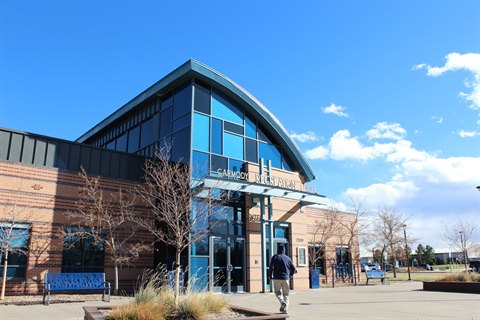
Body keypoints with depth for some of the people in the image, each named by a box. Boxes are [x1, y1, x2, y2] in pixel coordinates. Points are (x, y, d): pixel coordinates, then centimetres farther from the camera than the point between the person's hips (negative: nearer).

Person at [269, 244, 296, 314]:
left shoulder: (275, 257, 1)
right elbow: (294, 269, 10)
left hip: (277, 278, -2)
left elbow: (271, 267, -9)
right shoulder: (288, 258, 9)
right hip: (286, 278, 2)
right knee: (286, 294, 11)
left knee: (278, 291, 13)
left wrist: (271, 276, 4)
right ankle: (285, 309, 5)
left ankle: (282, 301, -16)